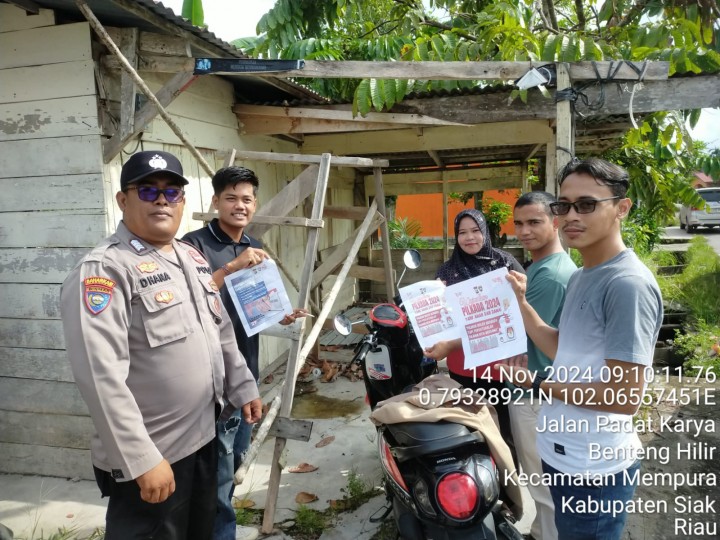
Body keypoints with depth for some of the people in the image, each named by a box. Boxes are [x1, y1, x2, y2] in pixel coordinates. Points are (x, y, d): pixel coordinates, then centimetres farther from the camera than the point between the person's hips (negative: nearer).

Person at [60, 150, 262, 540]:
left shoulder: (192, 257, 8)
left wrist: (243, 388, 17)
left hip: (204, 437, 8)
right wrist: (142, 460, -26)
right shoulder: (104, 270, -18)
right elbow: (102, 377, -25)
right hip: (151, 456, -8)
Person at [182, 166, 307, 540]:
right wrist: (232, 267, -31)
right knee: (218, 460, 0)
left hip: (246, 367, 8)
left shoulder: (254, 248, 13)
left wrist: (280, 316, 3)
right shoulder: (195, 244, -12)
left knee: (236, 455, 19)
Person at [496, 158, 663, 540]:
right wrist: (521, 304, 5)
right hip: (563, 453, 9)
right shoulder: (580, 277, 8)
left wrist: (536, 384, -17)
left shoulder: (629, 284, -23)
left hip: (594, 467, -9)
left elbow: (625, 397, -25)